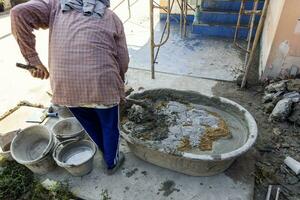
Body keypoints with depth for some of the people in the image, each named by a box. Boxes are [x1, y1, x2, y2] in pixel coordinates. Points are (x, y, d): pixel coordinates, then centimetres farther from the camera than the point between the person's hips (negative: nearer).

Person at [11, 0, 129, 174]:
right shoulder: (112, 17, 13)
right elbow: (123, 61, 8)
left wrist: (32, 59, 3)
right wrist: (119, 86, 25)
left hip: (65, 86, 3)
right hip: (102, 84, -2)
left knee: (90, 125, 29)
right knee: (110, 127, 24)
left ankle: (107, 152, 54)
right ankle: (112, 162, 47)